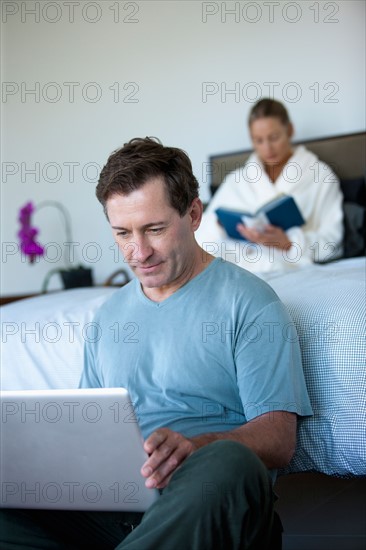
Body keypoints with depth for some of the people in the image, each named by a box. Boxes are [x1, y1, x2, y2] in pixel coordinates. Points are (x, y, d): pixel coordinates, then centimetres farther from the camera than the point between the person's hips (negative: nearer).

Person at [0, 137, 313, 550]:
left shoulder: (247, 301, 3)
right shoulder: (108, 314, 22)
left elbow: (279, 437, -6)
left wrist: (193, 446, -26)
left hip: (201, 503, -2)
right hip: (107, 506, 3)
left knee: (230, 463, -39)